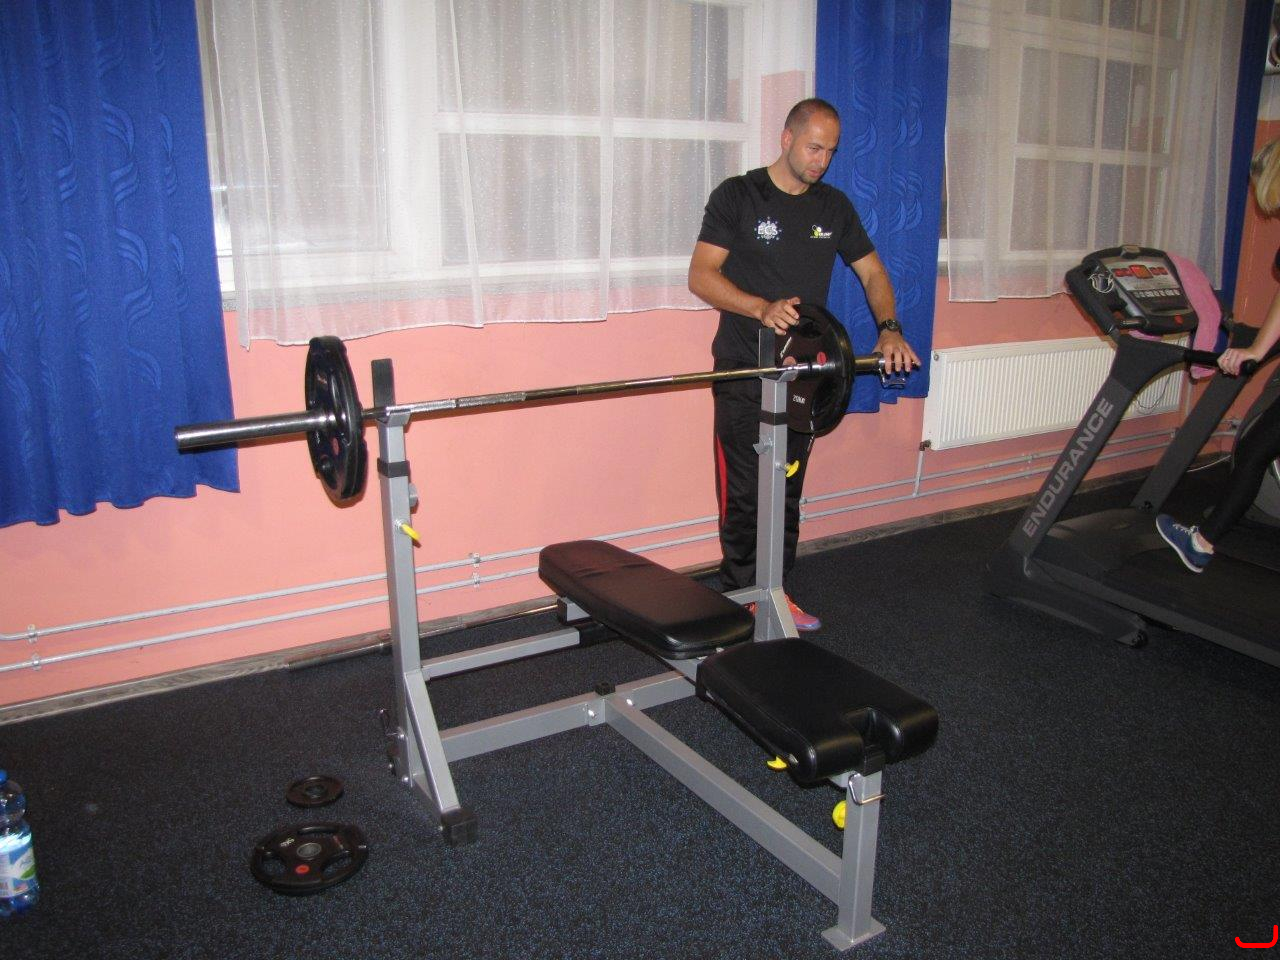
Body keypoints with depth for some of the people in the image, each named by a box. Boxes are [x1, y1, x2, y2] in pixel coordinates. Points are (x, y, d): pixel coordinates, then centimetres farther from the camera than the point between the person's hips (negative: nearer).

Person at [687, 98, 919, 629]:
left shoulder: (834, 205, 10)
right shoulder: (737, 196, -6)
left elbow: (872, 272, 15)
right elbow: (701, 275, -13)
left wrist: (888, 328, -4)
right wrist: (761, 309, -28)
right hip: (745, 371, -5)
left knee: (788, 489, 12)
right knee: (744, 492, -3)